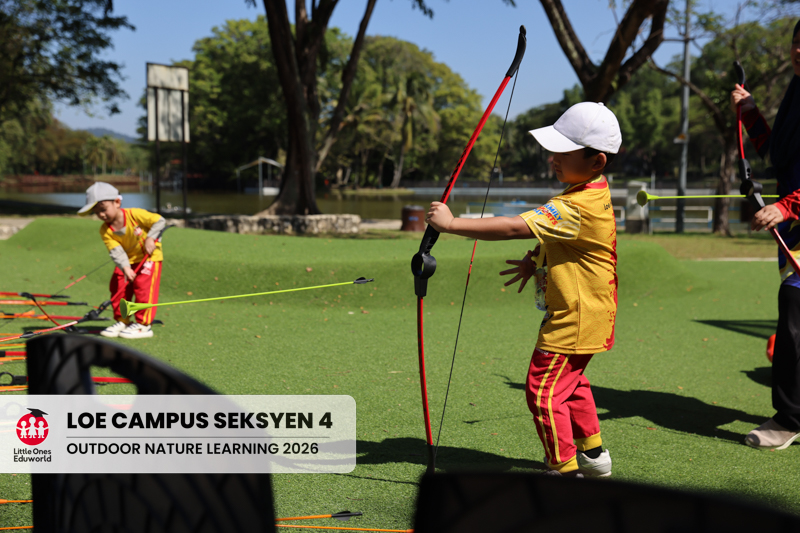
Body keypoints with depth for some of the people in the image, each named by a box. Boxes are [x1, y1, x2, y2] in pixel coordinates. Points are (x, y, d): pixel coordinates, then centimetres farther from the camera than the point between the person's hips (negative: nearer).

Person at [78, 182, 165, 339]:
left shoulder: (135, 214, -21)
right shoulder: (105, 230, -11)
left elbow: (159, 221, -16)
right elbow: (116, 251, -20)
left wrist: (150, 238, -26)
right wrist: (125, 267, -35)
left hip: (150, 257, -5)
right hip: (128, 260, 5)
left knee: (143, 287, -14)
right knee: (118, 287, 0)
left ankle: (143, 324, -8)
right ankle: (122, 321, 14)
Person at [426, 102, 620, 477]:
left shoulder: (578, 207, -29)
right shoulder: (592, 194, 5)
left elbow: (516, 228, -35)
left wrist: (451, 224, -32)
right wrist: (538, 261, 6)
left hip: (573, 319, -11)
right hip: (580, 315, 11)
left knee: (544, 391, -5)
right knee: (571, 383, 26)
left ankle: (566, 471, 5)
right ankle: (592, 453, 40)